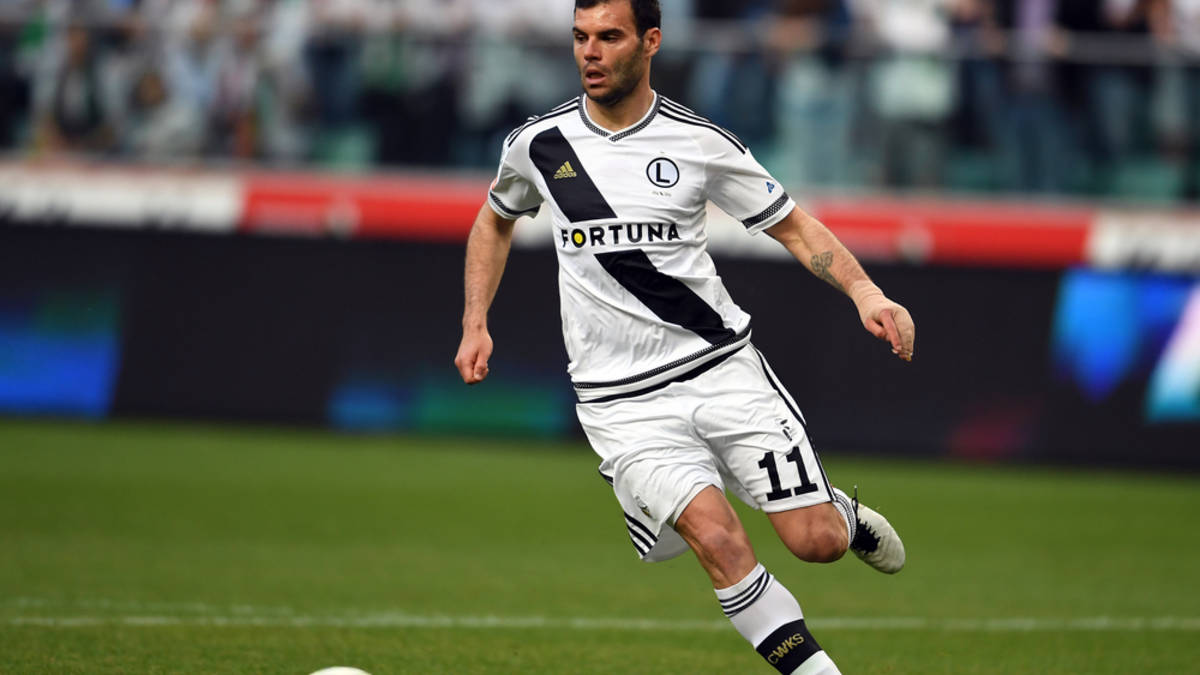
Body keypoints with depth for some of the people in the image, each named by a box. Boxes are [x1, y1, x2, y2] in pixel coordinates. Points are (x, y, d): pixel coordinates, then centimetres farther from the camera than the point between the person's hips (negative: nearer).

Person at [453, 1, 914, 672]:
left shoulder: (699, 141, -3)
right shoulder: (538, 144, 2)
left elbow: (794, 226, 4)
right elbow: (495, 221, 24)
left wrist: (865, 291, -12)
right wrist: (476, 326, 15)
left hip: (724, 368, 0)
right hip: (624, 402, 0)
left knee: (816, 542, -8)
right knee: (717, 537, -23)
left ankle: (845, 514, 29)